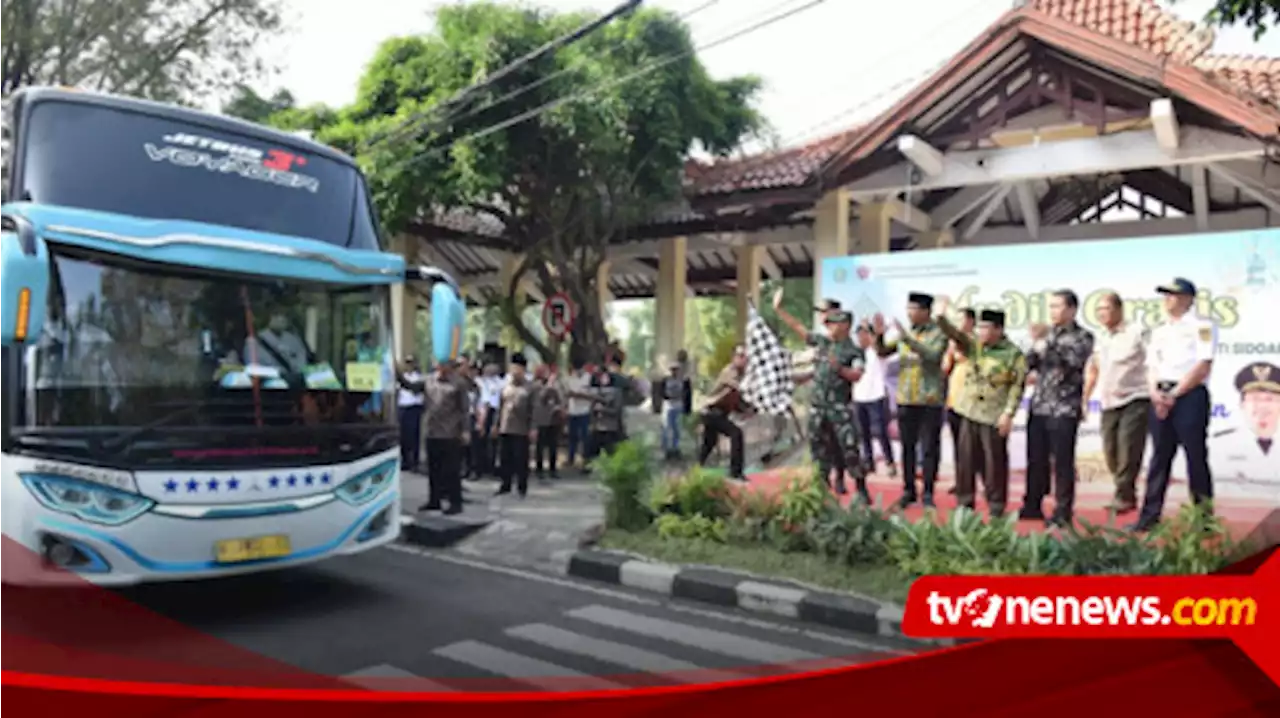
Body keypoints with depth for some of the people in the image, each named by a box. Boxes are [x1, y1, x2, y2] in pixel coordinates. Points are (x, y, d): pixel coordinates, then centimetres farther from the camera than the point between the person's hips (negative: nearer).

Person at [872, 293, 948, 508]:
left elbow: (933, 355, -21)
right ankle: (908, 490, 19)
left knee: (929, 448, 1)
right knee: (907, 446, 10)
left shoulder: (939, 332, -6)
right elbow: (883, 352, 6)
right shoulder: (904, 332, 9)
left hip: (930, 400, -4)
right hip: (905, 399, 4)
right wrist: (879, 335, -12)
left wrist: (907, 338, -25)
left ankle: (928, 493, 10)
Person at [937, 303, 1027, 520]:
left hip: (995, 416, -5)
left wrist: (1008, 413, -14)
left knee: (994, 462, 1)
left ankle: (996, 506, 13)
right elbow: (955, 334, -7)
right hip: (969, 412, 5)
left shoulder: (1014, 353, -7)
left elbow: (1018, 386, -8)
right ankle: (965, 502, 20)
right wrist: (941, 318, -25)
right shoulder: (974, 344, 7)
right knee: (966, 459, 9)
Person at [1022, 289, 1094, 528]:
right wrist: (1035, 343, -5)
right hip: (1039, 406, 5)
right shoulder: (1048, 334, 16)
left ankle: (1063, 512, 7)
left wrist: (1047, 341, -20)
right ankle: (1033, 505, 20)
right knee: (1036, 459, 9)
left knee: (1062, 462, -1)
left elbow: (1073, 361, -17)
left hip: (1065, 408, -5)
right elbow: (1029, 364, 12)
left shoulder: (1083, 336, 0)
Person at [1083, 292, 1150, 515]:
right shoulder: (1100, 338, 14)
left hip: (1135, 400, -6)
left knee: (1128, 450, -11)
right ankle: (1126, 496, 19)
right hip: (1109, 404, 7)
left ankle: (1123, 497, -3)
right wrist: (1084, 400, 20)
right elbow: (1093, 370, 22)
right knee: (1111, 452, 7)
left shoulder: (1137, 333, -4)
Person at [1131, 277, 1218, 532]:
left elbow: (1203, 366, -11)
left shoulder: (1202, 326, -2)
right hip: (1161, 397, 6)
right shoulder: (1159, 330, 18)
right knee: (1159, 458, 8)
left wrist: (1174, 394, -12)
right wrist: (1155, 393, -4)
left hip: (1190, 396, -6)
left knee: (1196, 458, -2)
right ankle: (1149, 517, 11)